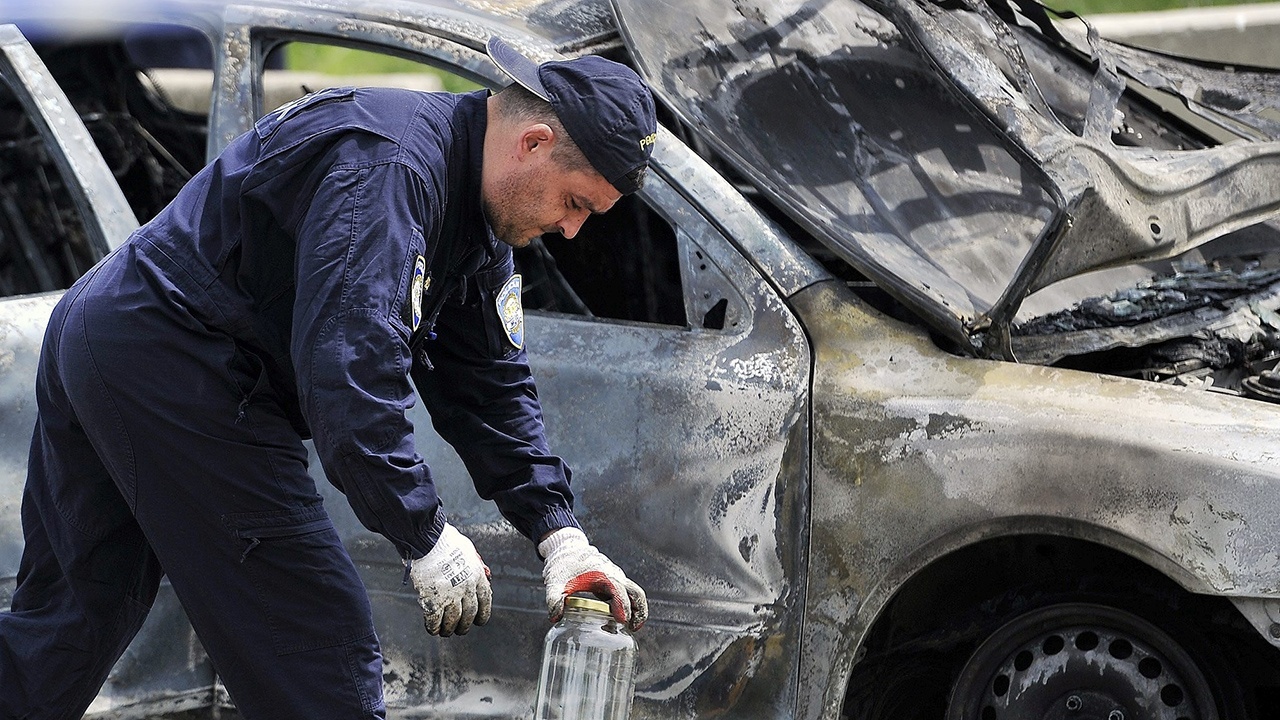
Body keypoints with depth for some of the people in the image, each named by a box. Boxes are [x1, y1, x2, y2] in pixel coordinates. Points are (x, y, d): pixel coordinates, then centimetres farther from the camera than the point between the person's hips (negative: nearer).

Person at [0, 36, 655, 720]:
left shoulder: (479, 218, 10)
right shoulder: (389, 167, -23)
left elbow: (490, 382, 14)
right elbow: (349, 362, -30)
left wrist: (559, 533, 5)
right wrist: (426, 537, -26)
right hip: (172, 364, -11)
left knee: (66, 625, 17)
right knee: (319, 637, -8)